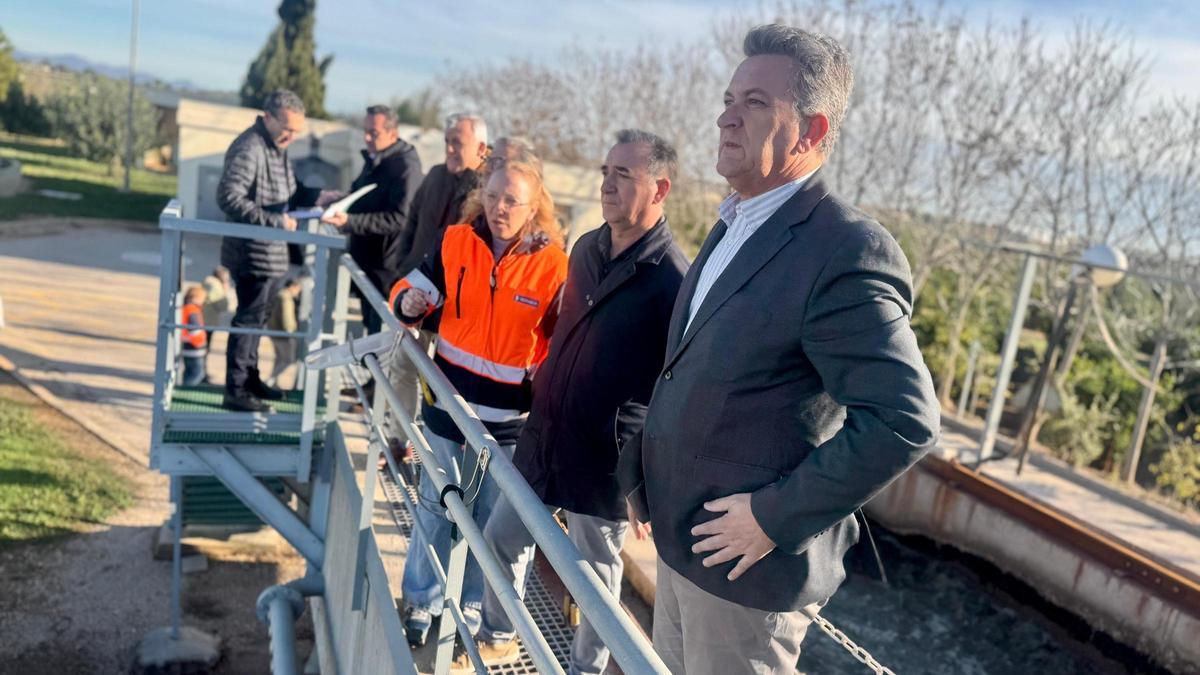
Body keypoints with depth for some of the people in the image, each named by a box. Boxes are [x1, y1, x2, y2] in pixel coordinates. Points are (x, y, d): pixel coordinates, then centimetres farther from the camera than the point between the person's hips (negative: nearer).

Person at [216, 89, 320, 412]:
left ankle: (250, 379, 33)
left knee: (256, 317, 19)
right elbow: (228, 197, -27)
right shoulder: (249, 148, -19)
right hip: (253, 252, -9)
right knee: (249, 318, -2)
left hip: (271, 252, 10)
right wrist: (274, 221, -27)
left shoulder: (278, 148, 13)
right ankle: (236, 391, 9)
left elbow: (293, 194, 18)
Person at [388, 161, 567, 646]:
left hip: (509, 418, -2)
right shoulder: (456, 242, -5)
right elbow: (416, 288, 4)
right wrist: (408, 302, -18)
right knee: (434, 507, 15)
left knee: (491, 518, 14)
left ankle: (472, 605, 34)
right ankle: (422, 601, 34)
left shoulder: (553, 265, -12)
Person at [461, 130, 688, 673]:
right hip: (544, 436, 7)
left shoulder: (672, 278, -18)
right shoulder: (587, 249, 4)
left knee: (596, 573, 11)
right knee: (502, 538, 18)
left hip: (606, 460, -7)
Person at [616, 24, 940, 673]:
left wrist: (775, 518, -22)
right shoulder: (732, 228, 8)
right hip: (679, 540, 9)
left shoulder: (846, 250, -21)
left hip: (744, 564, -8)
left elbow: (905, 420, -26)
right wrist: (645, 469, 12)